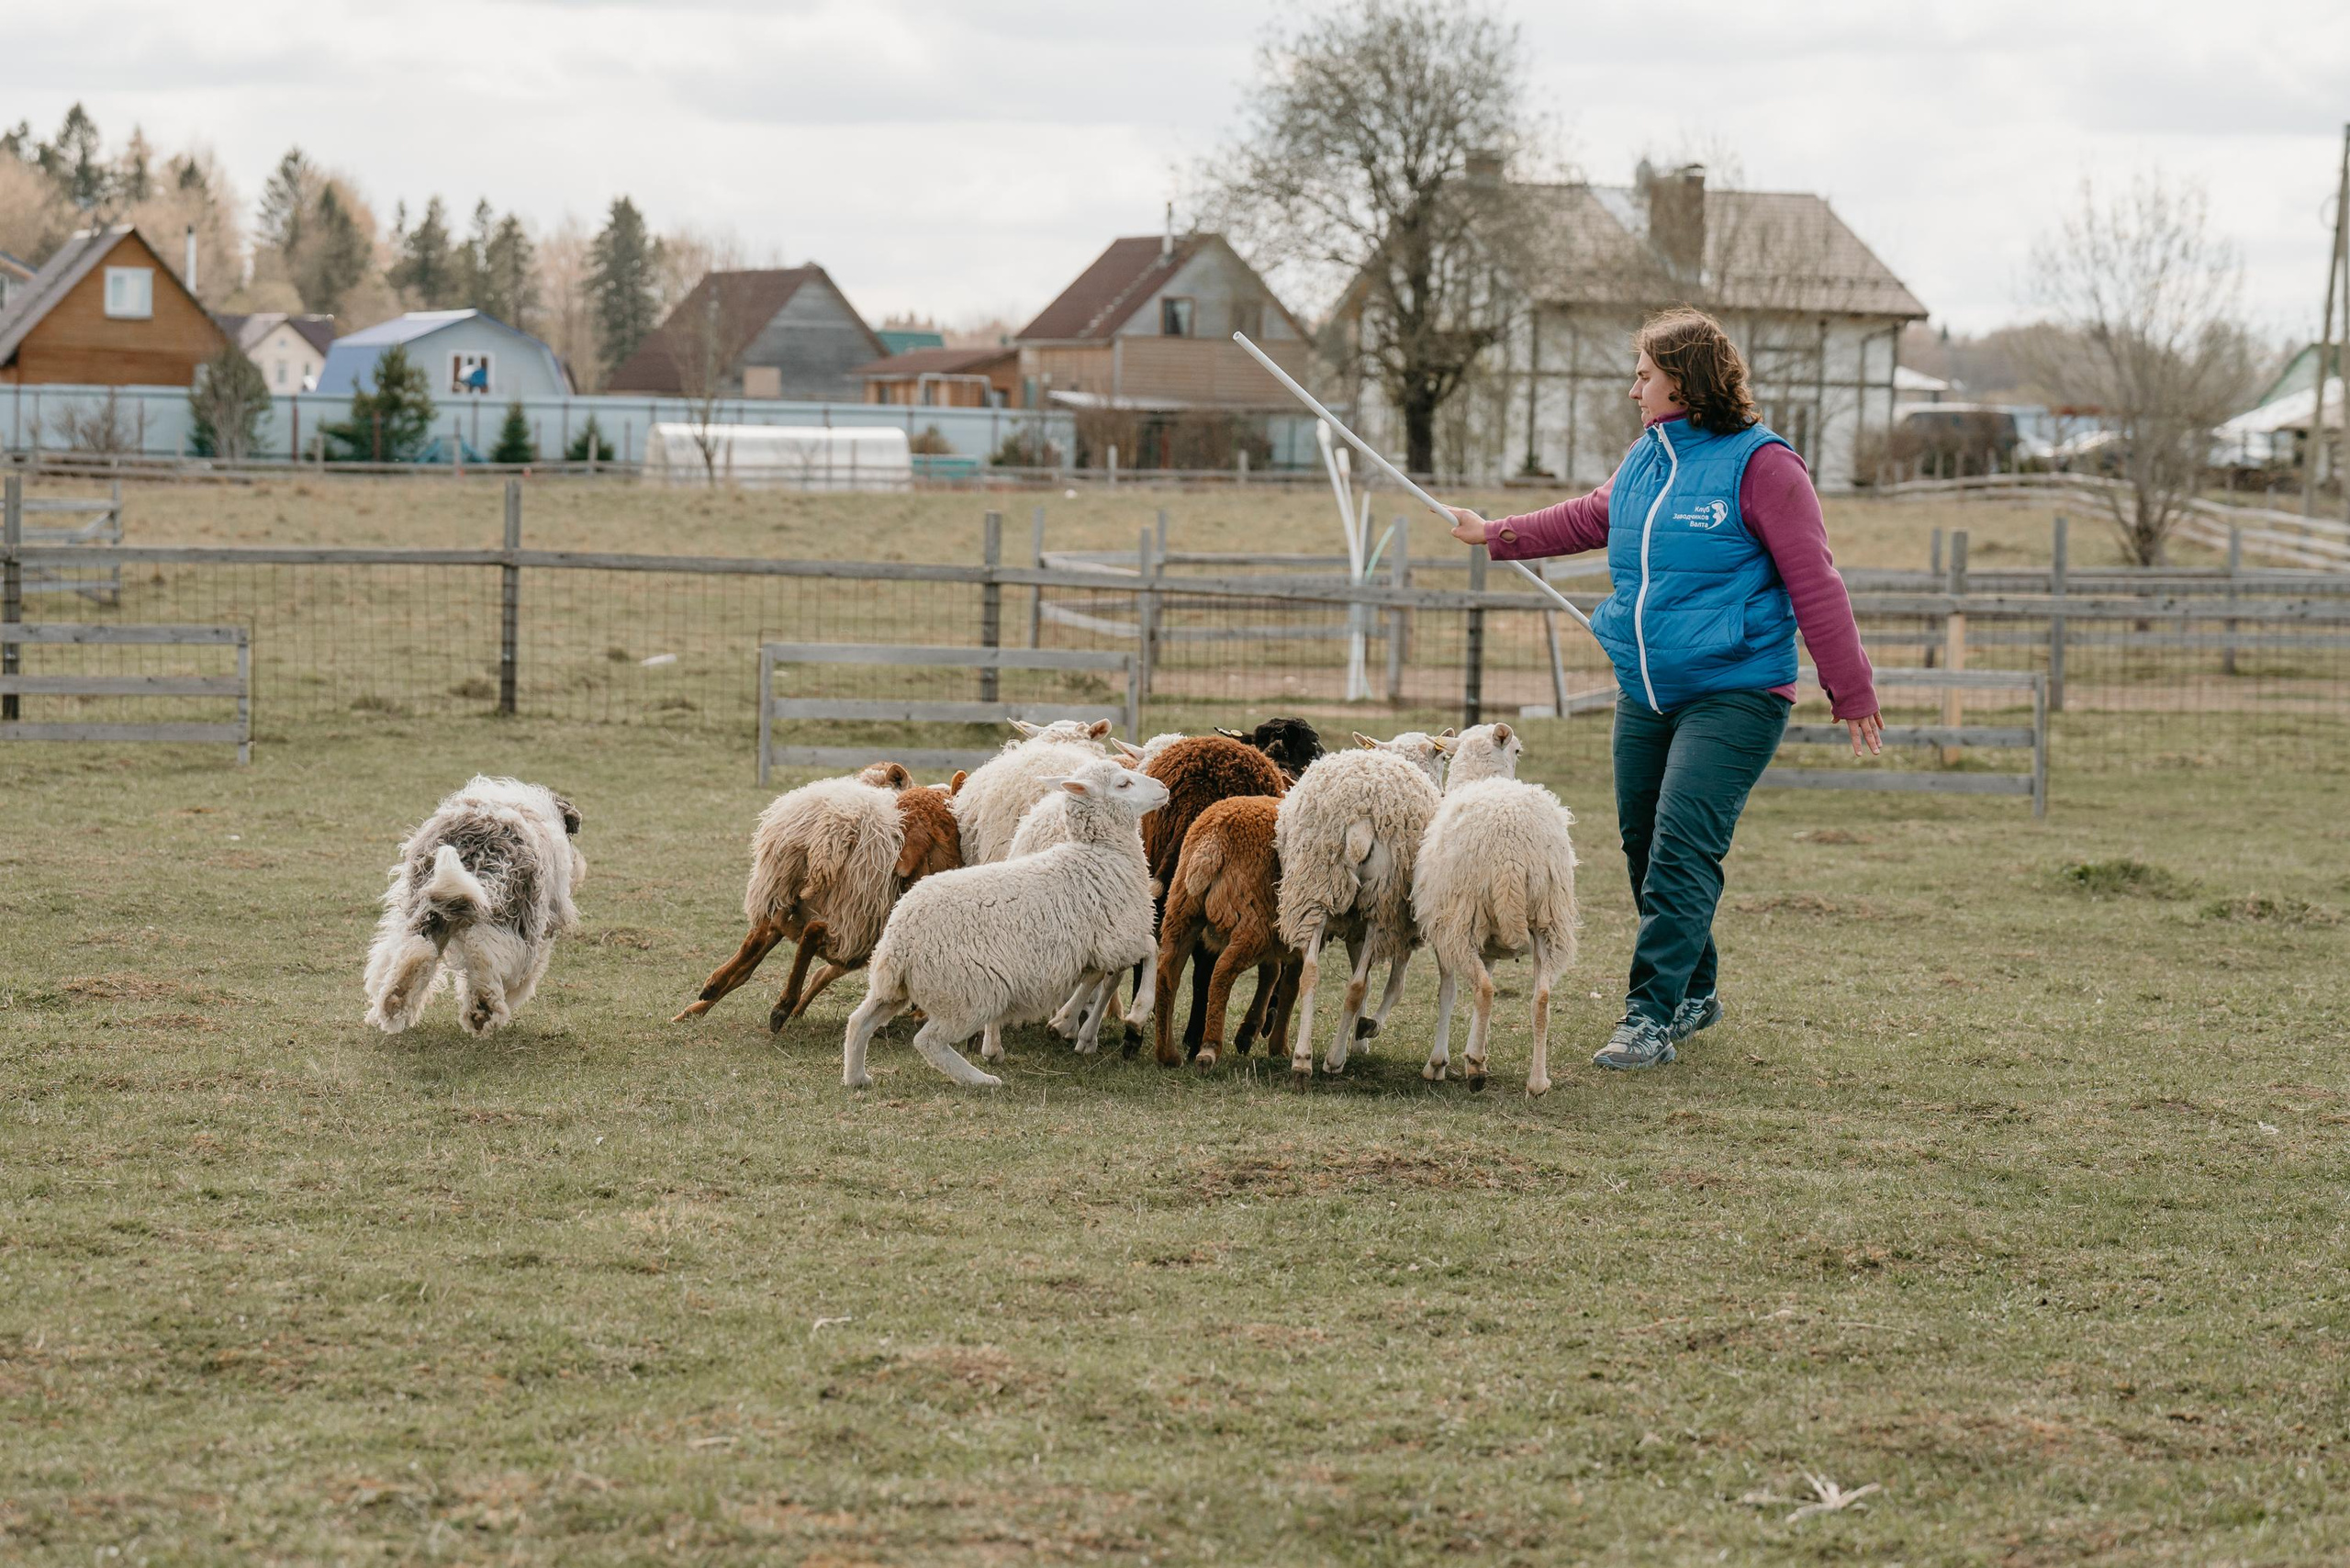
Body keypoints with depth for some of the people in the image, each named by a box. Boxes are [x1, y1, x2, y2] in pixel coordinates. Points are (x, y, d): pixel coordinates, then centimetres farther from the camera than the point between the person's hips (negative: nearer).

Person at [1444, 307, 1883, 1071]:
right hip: (1645, 694, 8)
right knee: (1644, 844, 11)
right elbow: (1589, 518, 33)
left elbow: (1814, 584, -11)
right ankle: (1695, 994, 27)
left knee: (1681, 851, -15)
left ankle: (1652, 1016, -14)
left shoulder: (1760, 464, -11)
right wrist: (1495, 534, 36)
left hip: (1734, 696, -8)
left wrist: (1852, 693, -12)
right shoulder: (1644, 461, 11)